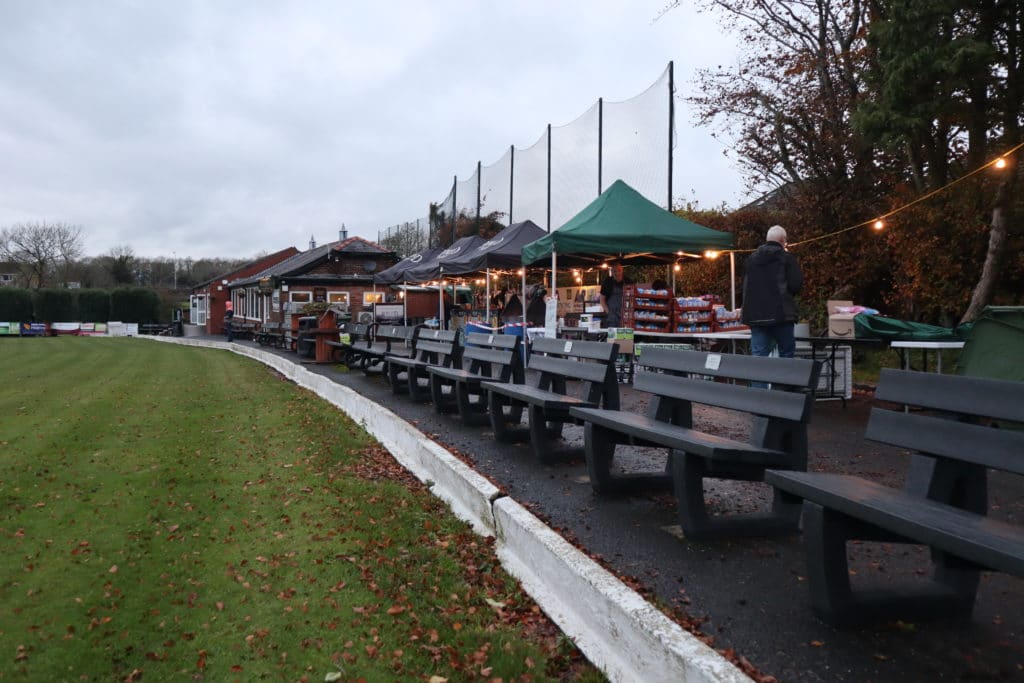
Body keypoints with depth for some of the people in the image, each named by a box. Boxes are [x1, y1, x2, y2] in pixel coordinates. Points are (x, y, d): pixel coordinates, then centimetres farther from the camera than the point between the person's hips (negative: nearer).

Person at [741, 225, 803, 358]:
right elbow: (796, 286, -6)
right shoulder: (787, 258, -4)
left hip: (755, 315, 4)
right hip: (780, 314, -4)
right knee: (786, 353, 6)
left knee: (758, 355, 2)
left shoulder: (752, 258, 12)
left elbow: (745, 286, 18)